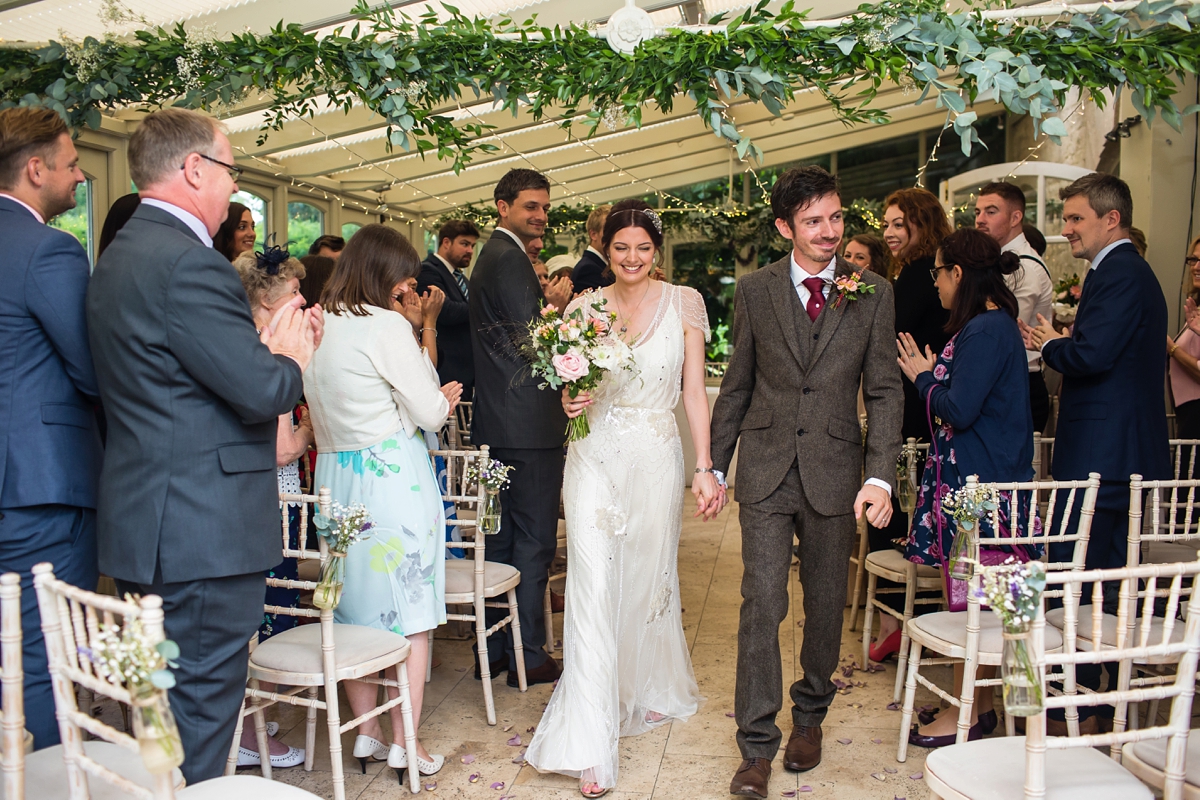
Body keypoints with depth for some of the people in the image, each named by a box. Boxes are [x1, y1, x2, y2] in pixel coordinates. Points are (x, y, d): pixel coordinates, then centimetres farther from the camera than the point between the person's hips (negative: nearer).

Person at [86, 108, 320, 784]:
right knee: (202, 709, 2)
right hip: (203, 535, -10)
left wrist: (265, 348, 7)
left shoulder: (123, 254, 14)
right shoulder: (190, 262, -19)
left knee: (164, 709, 23)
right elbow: (263, 391, -22)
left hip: (149, 525, 11)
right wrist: (289, 356, -2)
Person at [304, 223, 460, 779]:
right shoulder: (386, 326, -15)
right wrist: (444, 399, 11)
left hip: (336, 477, 7)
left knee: (354, 608, 15)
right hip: (393, 478, -7)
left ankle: (366, 733, 26)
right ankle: (404, 743, 14)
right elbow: (430, 413, -12)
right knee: (410, 609, 6)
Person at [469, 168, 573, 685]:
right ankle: (528, 656, 10)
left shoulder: (492, 255, 20)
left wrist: (548, 303, 7)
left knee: (501, 539, 15)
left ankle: (493, 651, 25)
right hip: (528, 425, -10)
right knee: (534, 540, -1)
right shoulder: (510, 259, -13)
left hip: (498, 424, 11)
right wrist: (558, 303, -3)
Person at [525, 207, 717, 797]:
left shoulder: (683, 303, 1)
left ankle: (651, 689, 43)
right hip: (594, 456, 1)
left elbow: (695, 392, -1)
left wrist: (705, 469, -7)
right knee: (592, 589, -5)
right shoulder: (585, 307, 5)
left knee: (649, 578, 15)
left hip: (655, 457, 0)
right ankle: (591, 747, 0)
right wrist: (570, 400, -11)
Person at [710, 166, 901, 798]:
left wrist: (879, 476, -11)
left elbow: (884, 391, -1)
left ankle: (810, 717, 36)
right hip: (766, 470, 0)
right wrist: (714, 464, 6)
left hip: (834, 472, 1)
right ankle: (756, 746, 9)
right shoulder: (754, 291, 2)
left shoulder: (873, 294, 1)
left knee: (826, 604, 14)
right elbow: (736, 386, 7)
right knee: (761, 604, -3)